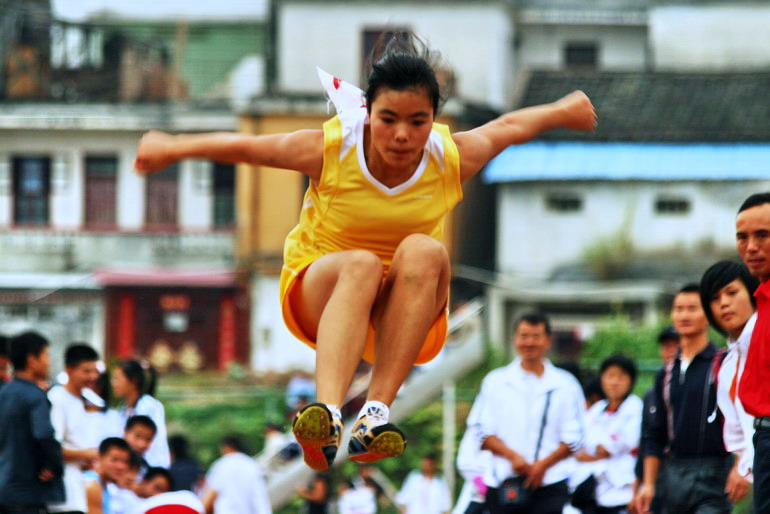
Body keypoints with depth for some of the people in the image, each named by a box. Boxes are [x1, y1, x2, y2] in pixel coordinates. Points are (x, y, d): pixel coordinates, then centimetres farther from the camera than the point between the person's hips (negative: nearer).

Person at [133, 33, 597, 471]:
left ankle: (377, 411, -42)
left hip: (408, 309, 2)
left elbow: (508, 127, 6)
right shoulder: (330, 149, -19)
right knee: (362, 264, -38)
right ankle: (328, 413, -61)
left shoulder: (452, 158, -14)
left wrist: (562, 113, 21)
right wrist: (175, 148, -5)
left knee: (423, 252, -33)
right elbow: (245, 148, -5)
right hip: (319, 296, -2)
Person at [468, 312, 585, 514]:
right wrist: (512, 456, -12)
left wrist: (543, 464, -11)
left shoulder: (565, 384, 6)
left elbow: (574, 437, 3)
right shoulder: (496, 382, 8)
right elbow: (483, 431, 4)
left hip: (550, 485, -2)